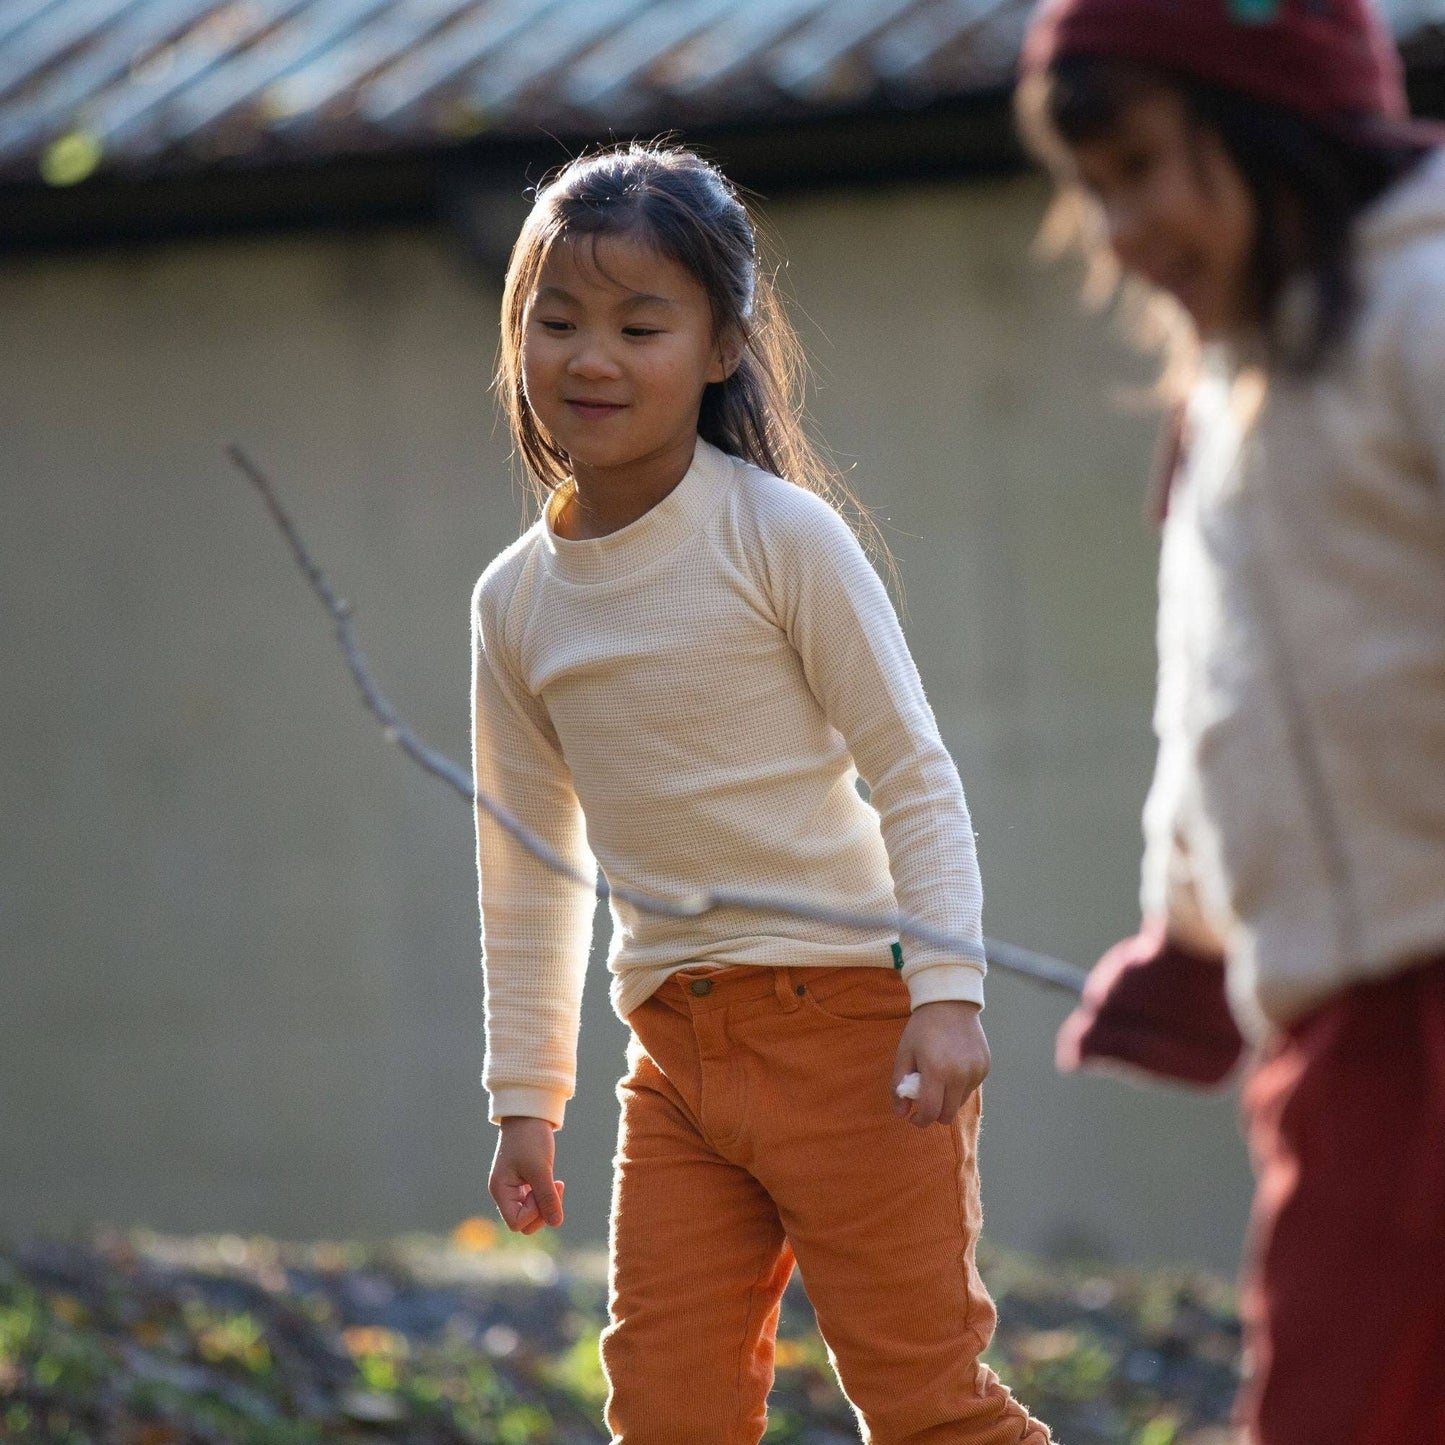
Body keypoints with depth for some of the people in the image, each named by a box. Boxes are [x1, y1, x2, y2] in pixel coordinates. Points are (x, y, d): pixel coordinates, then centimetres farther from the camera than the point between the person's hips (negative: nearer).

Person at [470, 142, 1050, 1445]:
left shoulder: (780, 534, -8)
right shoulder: (516, 601, 7)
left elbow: (915, 775, -6)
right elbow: (527, 865, 16)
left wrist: (948, 990, -16)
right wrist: (525, 1094, 16)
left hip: (844, 1011, -5)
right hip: (676, 1050, 5)